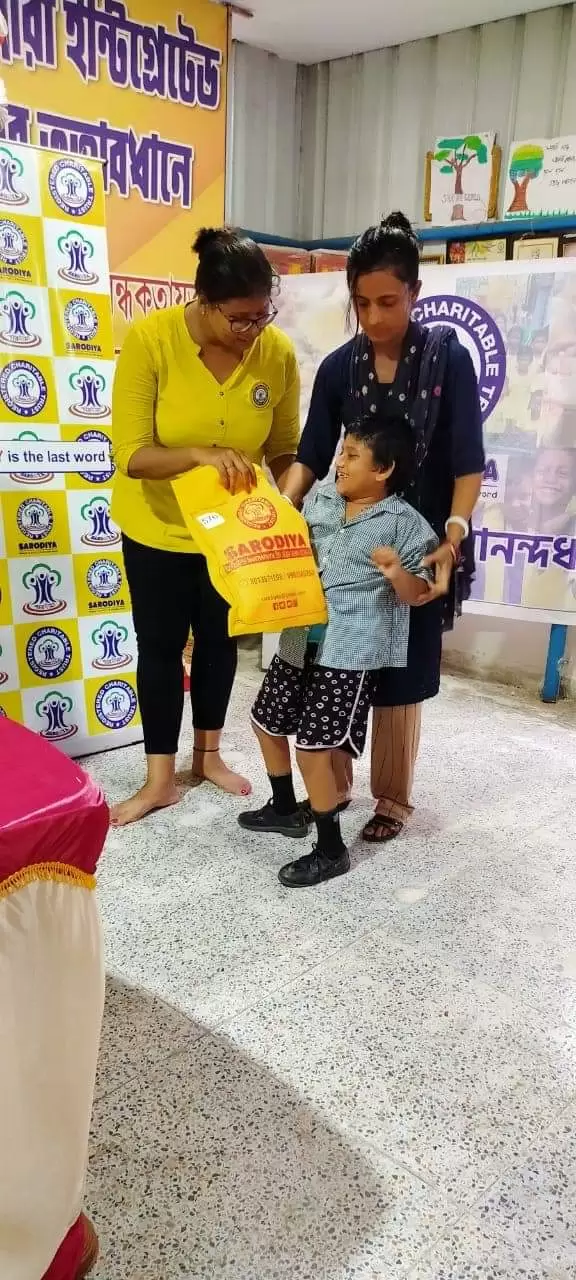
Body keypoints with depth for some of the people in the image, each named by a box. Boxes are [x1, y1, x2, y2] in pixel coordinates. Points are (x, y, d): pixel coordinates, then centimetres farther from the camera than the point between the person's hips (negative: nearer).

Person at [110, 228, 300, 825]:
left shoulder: (278, 351, -16)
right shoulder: (149, 339, -24)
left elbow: (284, 448, -6)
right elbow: (130, 454, -27)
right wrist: (201, 454, -41)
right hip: (158, 526, -2)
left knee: (219, 639, 16)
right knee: (160, 646, 7)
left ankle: (208, 753, 37)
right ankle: (160, 779, 22)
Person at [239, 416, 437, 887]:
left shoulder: (404, 523, -10)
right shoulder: (320, 499, 7)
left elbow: (418, 595, -7)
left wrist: (397, 573, -27)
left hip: (351, 650, -8)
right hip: (302, 638, 8)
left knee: (313, 746, -9)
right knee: (267, 720, 20)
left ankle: (331, 851, 10)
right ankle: (285, 808, 42)